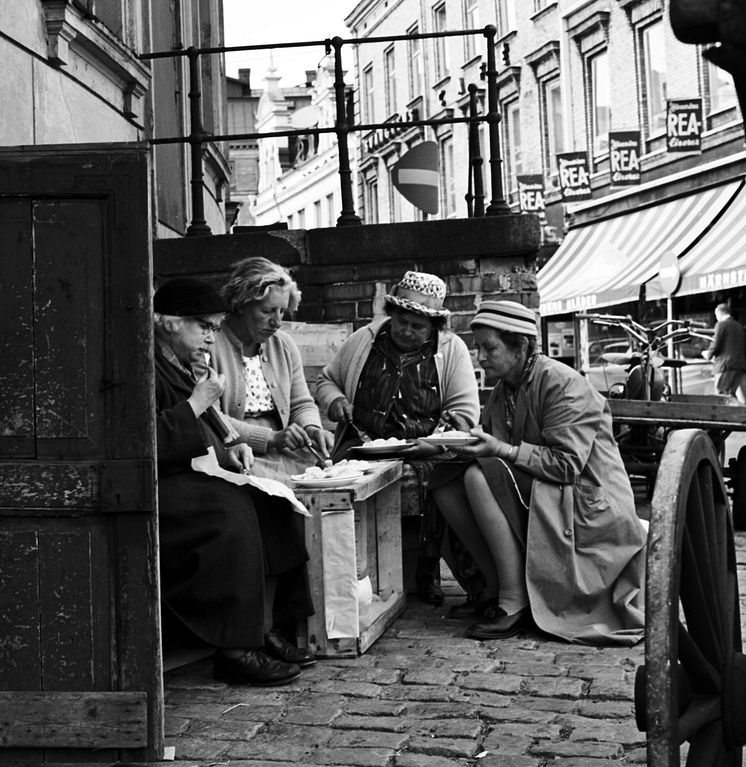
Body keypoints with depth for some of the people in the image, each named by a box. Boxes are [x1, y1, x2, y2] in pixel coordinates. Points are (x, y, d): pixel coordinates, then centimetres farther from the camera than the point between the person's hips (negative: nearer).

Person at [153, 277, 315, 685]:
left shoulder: (183, 368, 20)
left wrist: (227, 450, 8)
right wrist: (196, 403, -18)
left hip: (192, 476, 10)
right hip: (155, 487, -10)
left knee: (271, 503, -10)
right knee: (232, 513, -31)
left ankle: (264, 627, -9)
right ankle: (234, 650, -26)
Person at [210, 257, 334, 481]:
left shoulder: (284, 345, 13)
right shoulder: (212, 347, -9)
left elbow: (302, 404, 19)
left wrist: (312, 428, -4)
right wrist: (271, 438, -21)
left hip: (282, 454, 6)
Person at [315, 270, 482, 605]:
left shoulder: (452, 349, 5)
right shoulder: (363, 341, 11)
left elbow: (464, 412, 0)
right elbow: (326, 380, 24)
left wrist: (432, 443, -15)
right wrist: (335, 401, 1)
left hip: (423, 451, -1)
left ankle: (427, 576, -13)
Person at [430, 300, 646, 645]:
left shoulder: (563, 384, -15)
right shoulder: (503, 390, 10)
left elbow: (566, 464, -22)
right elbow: (495, 451, 10)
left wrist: (500, 450, -26)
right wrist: (468, 440, -11)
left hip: (588, 507, -8)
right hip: (534, 493, 8)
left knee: (480, 476, -27)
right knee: (445, 482, -8)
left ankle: (515, 602, -23)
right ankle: (496, 587, -3)